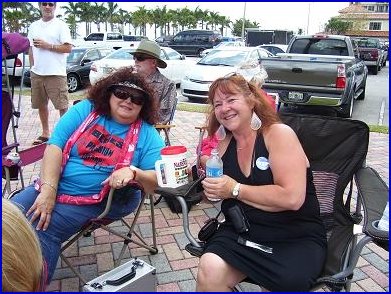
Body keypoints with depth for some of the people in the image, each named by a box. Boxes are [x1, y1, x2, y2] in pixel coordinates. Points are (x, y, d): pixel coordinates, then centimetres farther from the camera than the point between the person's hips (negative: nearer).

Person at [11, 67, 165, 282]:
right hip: (49, 188, 4)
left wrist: (133, 172, -28)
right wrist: (48, 189, -17)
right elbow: (55, 145, -6)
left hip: (90, 203, -3)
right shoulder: (85, 110, 2)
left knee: (40, 232, -22)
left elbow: (157, 181, -7)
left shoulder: (147, 135, -2)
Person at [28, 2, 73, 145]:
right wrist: (32, 67, 8)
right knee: (41, 105, 12)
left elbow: (68, 48, -9)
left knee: (62, 106, -5)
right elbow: (31, 49, 18)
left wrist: (47, 45, -13)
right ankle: (45, 133, 25)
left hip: (56, 74, -6)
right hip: (37, 73, 6)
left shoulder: (60, 25, -1)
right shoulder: (33, 26, 15)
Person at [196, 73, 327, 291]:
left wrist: (235, 190, -15)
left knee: (289, 282, -31)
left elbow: (292, 198, -20)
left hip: (296, 238, -3)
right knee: (209, 270, -24)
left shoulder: (279, 133, -10)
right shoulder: (225, 142, 9)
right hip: (242, 231, 4)